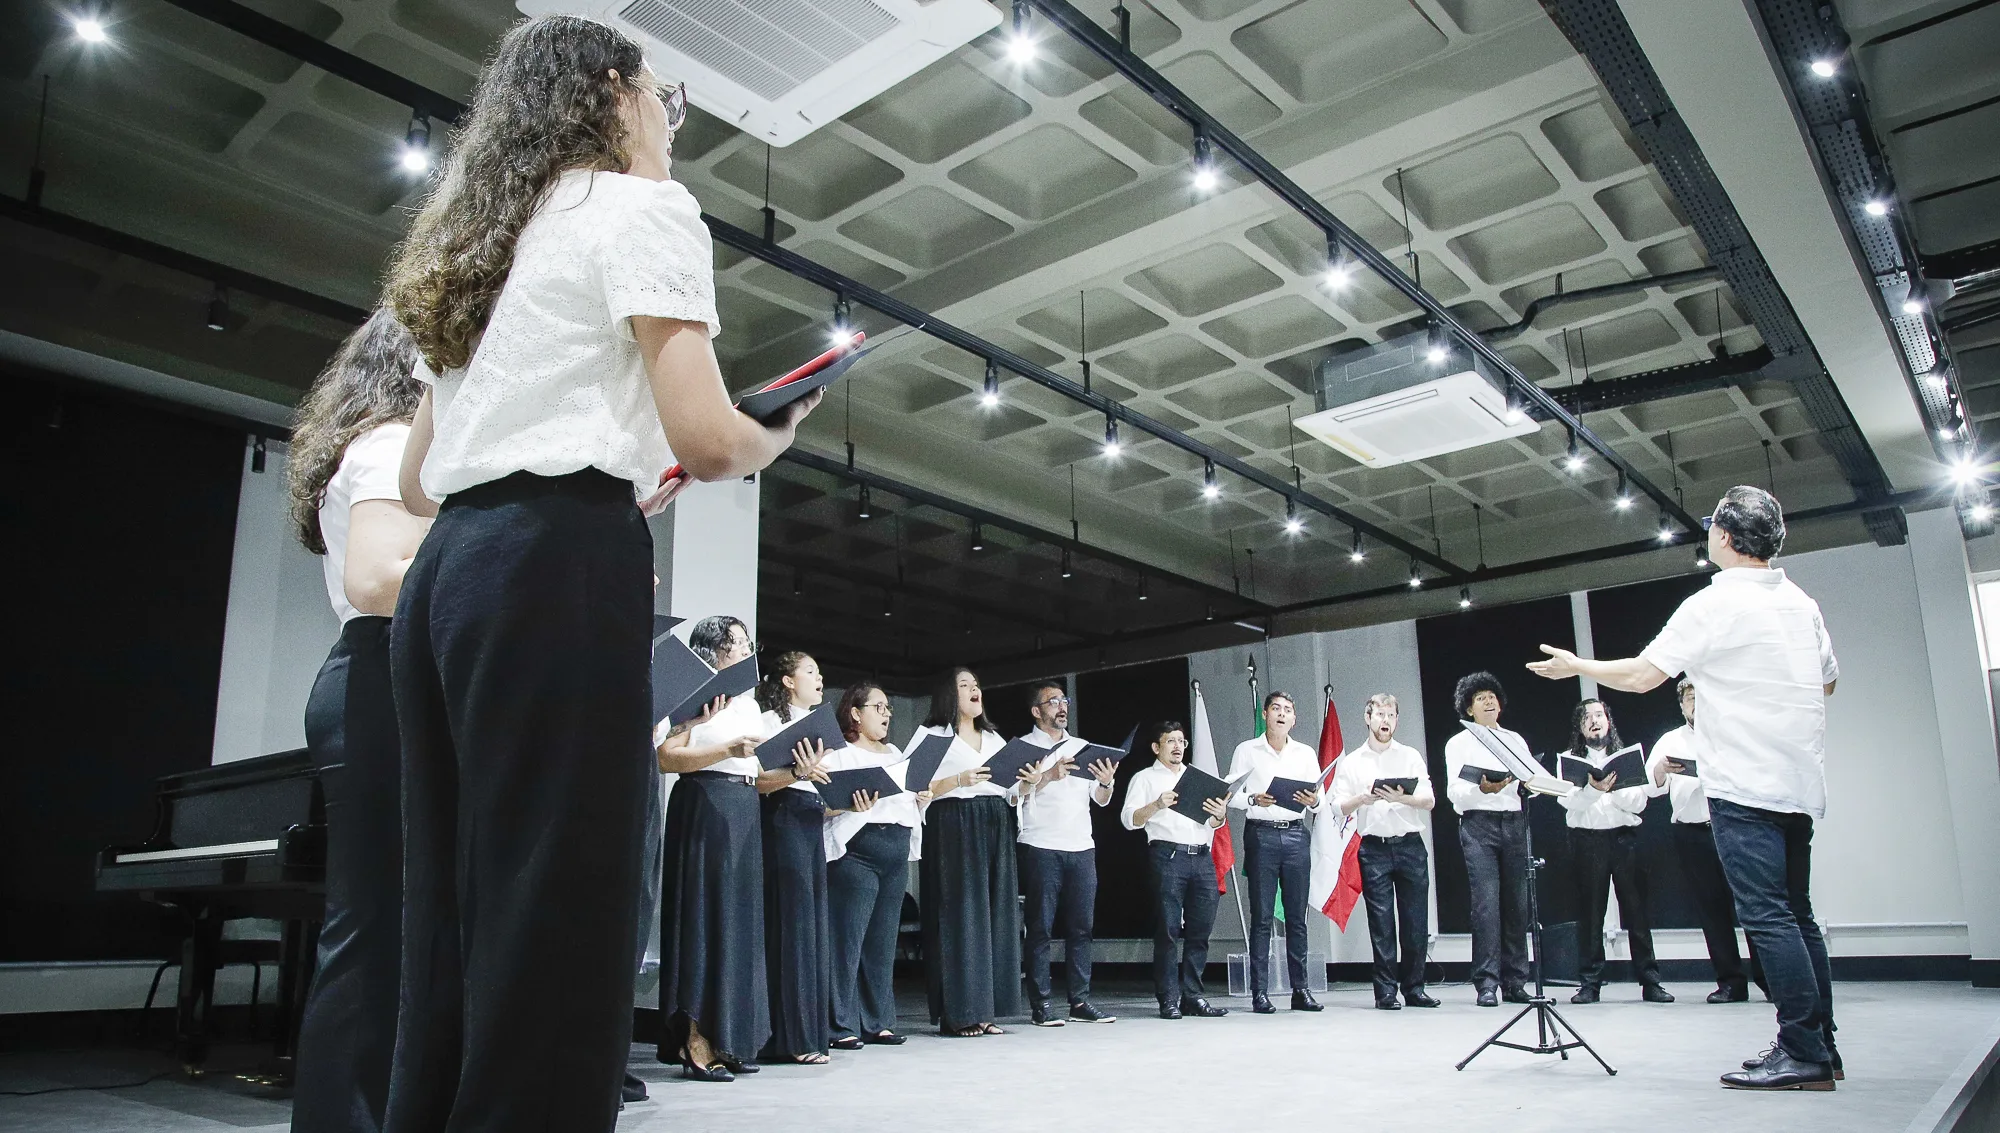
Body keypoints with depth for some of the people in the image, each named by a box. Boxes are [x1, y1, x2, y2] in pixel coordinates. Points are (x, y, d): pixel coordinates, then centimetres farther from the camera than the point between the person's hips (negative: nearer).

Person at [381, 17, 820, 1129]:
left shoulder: (481, 240, 26)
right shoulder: (643, 207, 2)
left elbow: (419, 480, 24)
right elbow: (704, 439, -12)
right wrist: (775, 437, 11)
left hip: (448, 574, 9)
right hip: (558, 576, -9)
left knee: (453, 940, 10)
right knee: (554, 939, -9)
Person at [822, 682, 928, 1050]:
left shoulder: (896, 754, 22)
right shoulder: (840, 754, -1)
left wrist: (921, 800, 7)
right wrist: (850, 805, -27)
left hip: (897, 852, 7)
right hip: (856, 851, -7)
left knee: (884, 940, 9)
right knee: (848, 939, -7)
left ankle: (877, 1023, 15)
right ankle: (842, 1026, -1)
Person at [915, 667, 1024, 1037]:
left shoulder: (995, 739, 22)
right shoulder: (932, 735, 2)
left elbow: (1010, 790, 19)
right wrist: (959, 780, -18)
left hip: (995, 829, 6)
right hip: (953, 829, -6)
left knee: (995, 918, 4)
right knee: (959, 917, -8)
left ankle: (984, 1010, 9)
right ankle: (957, 1013, -4)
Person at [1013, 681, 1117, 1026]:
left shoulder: (1082, 748, 18)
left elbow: (1101, 800, 18)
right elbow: (1013, 795, -10)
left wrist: (1106, 782, -3)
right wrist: (1048, 775, -20)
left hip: (1082, 847, 5)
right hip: (1041, 849, -5)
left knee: (1081, 926, 4)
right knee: (1040, 928, -3)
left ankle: (1080, 1002, 10)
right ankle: (1040, 1006, 1)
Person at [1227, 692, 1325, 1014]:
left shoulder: (1306, 753, 13)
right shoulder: (1246, 751, 5)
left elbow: (1320, 800, 12)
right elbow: (1231, 795, 2)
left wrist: (1313, 801, -11)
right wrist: (1254, 799, -17)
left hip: (1296, 834, 3)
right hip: (1261, 833, -2)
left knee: (1297, 916, 4)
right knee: (1262, 917, -3)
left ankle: (1300, 990, 9)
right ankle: (1260, 993, 0)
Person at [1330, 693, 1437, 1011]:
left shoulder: (1411, 756, 10)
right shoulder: (1350, 762, 9)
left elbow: (1429, 801, 2)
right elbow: (1339, 807, 2)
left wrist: (1401, 798, -16)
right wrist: (1363, 798, -17)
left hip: (1410, 845, 1)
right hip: (1374, 848, -1)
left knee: (1416, 922, 2)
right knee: (1381, 923, -1)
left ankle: (1414, 988, 14)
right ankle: (1386, 990, 5)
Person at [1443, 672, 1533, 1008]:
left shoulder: (1515, 740, 20)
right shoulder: (1458, 743, 10)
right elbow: (1454, 792, 0)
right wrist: (1482, 789, -19)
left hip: (1514, 823, 3)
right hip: (1479, 825, -3)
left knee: (1517, 904, 0)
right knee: (1486, 904, -11)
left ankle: (1514, 982, 6)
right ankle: (1486, 984, -9)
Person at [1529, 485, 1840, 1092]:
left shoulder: (1715, 604, -11)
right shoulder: (1802, 604, 12)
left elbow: (1642, 675, -12)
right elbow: (1827, 680, 26)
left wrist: (1574, 665, 2)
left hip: (1744, 785, -8)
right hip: (1799, 783, 8)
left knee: (1767, 917, -7)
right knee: (1796, 915, 12)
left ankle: (1803, 1052, -6)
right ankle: (1822, 1047, 16)